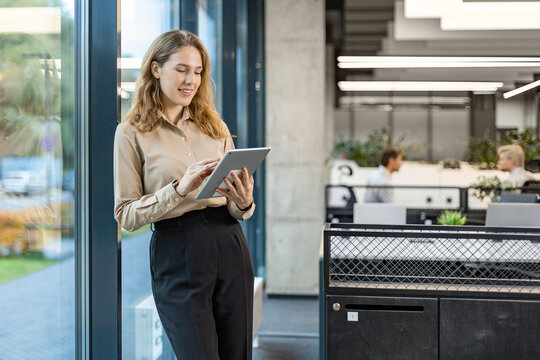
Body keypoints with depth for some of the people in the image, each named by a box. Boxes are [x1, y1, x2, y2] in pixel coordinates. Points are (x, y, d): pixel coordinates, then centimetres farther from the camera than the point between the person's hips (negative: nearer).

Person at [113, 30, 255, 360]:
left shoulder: (214, 125, 12)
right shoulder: (131, 133, -1)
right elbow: (126, 215, -6)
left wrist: (244, 203, -10)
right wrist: (180, 188, -19)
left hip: (229, 245, 4)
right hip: (176, 255, -4)